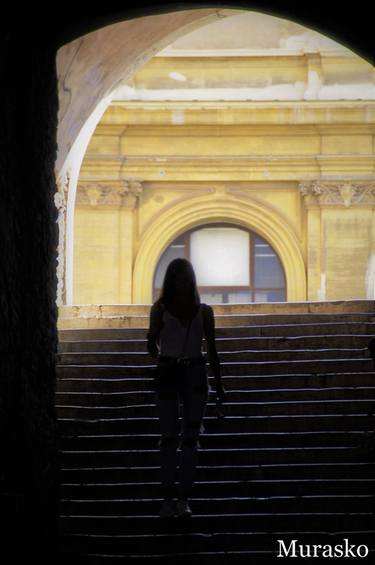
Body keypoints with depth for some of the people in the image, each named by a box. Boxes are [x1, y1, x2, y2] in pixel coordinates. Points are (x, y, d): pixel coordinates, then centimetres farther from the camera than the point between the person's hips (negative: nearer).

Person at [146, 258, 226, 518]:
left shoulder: (204, 311, 7)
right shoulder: (160, 308, 3)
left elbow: (211, 349, 10)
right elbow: (152, 343, -5)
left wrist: (219, 383, 8)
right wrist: (159, 357, -26)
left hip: (195, 374, 1)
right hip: (168, 374, -1)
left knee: (190, 438, -1)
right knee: (169, 437, -2)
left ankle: (184, 498, 0)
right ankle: (169, 497, -1)